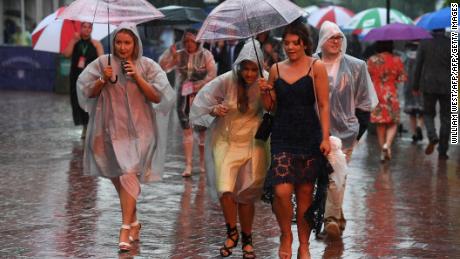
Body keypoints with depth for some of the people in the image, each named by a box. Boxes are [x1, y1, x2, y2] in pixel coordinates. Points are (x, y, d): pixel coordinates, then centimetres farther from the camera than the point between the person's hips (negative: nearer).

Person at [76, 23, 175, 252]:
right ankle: (134, 223, 32)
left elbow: (157, 97, -6)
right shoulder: (103, 63, 2)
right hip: (112, 128, 3)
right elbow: (89, 92, 2)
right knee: (118, 177, 13)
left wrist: (137, 77, -16)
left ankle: (125, 230, -20)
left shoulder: (147, 66, -1)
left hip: (138, 130, -3)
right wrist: (103, 80, -16)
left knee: (129, 175, -18)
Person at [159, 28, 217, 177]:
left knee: (202, 130, 5)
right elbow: (163, 66, 0)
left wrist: (200, 85, -17)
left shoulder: (205, 55, 1)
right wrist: (170, 52, -12)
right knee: (187, 130, -2)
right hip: (184, 97, 2)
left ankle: (202, 162, 19)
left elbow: (212, 73, -6)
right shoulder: (179, 56, 7)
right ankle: (188, 165, -4)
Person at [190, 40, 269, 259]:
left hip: (252, 142, 1)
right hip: (226, 140, -1)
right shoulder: (226, 81, -14)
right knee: (225, 190, -15)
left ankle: (247, 239, 27)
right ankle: (232, 233, 10)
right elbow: (203, 101, -4)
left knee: (247, 194, 7)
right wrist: (214, 110, -24)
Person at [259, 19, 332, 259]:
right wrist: (265, 92, -5)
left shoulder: (316, 67, 0)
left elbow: (323, 105, -3)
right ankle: (285, 236, 10)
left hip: (309, 136, -2)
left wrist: (325, 137, -10)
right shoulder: (276, 69, 9)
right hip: (282, 137, 2)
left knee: (305, 192, 3)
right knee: (281, 191, -14)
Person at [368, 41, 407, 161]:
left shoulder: (372, 60, -2)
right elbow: (403, 78, -1)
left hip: (376, 94, 1)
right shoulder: (396, 60, -4)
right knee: (393, 123, 7)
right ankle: (387, 144, -18)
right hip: (391, 95, -1)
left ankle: (383, 152, 12)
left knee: (380, 124, 10)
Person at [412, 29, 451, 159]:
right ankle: (442, 151, 7)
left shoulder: (424, 43, -3)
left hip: (428, 85, 0)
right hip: (447, 86, 0)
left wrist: (416, 86, 8)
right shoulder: (451, 43, -4)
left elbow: (418, 66, 0)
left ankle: (432, 136, -12)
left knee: (428, 113, 17)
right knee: (446, 117, 8)